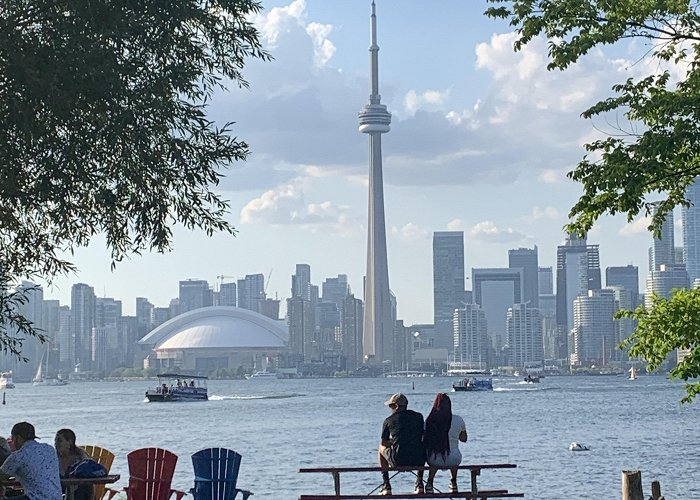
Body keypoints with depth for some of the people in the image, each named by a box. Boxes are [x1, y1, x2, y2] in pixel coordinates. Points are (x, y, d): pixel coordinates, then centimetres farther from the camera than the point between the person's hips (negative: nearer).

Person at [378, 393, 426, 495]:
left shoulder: (388, 420, 3)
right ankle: (419, 483, 29)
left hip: (398, 461, -2)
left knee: (382, 448, 30)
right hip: (417, 461, 2)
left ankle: (386, 485, 24)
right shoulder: (418, 416, 9)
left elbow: (384, 443, 14)